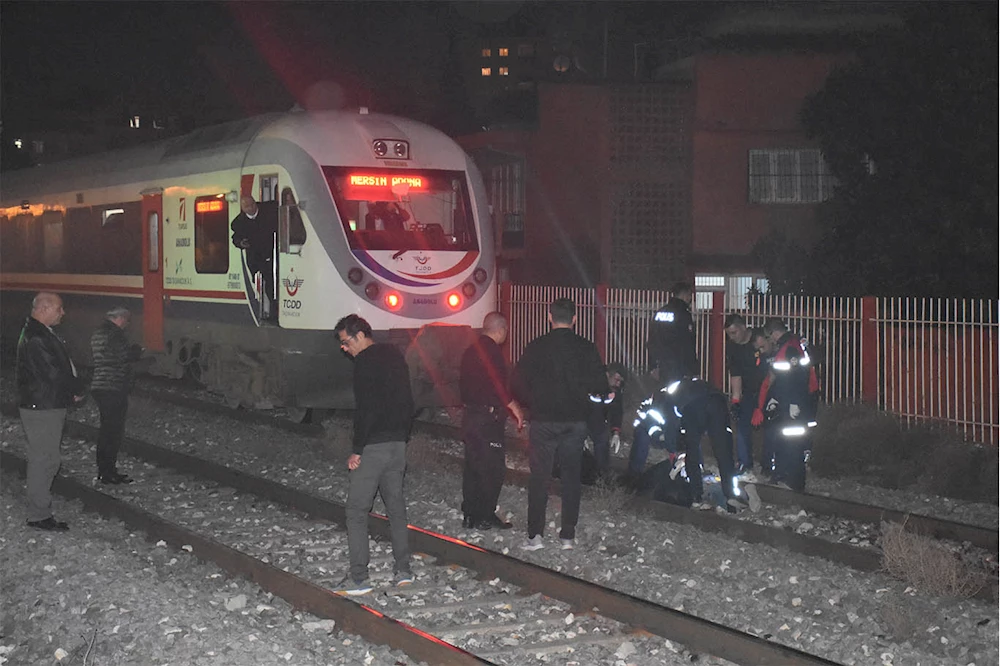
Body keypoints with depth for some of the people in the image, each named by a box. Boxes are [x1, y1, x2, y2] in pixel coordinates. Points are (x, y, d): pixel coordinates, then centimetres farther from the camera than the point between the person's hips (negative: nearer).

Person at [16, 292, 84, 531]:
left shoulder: (44, 334, 15)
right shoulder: (35, 339, -20)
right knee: (44, 460, -5)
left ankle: (39, 508, 24)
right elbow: (53, 374, -23)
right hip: (41, 409, -10)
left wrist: (73, 388, 3)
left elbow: (62, 367, 19)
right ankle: (39, 515, 0)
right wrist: (77, 390, -8)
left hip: (51, 406, 10)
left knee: (44, 459, 15)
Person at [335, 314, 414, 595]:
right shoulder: (394, 356, 13)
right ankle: (403, 569, 19)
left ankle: (359, 578, -5)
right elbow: (407, 402, 17)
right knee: (396, 507, 16)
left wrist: (356, 451, -15)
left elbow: (365, 410, -20)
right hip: (398, 444, 9)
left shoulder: (365, 362, -14)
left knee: (357, 511, -3)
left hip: (373, 446, -8)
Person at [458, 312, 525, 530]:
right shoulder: (492, 352, -15)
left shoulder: (471, 351, 14)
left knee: (473, 467, 13)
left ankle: (470, 515, 17)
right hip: (488, 417, -10)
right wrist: (515, 408, -10)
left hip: (470, 414, 10)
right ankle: (484, 517, -4)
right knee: (493, 468, -5)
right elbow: (499, 385, -19)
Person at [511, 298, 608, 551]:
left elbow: (519, 385, -5)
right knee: (572, 477, 11)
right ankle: (568, 535, 11)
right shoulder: (586, 348, -3)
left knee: (539, 476, 5)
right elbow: (601, 387, -2)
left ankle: (535, 535, -1)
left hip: (543, 420, -1)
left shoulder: (536, 347, -6)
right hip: (576, 421, 1)